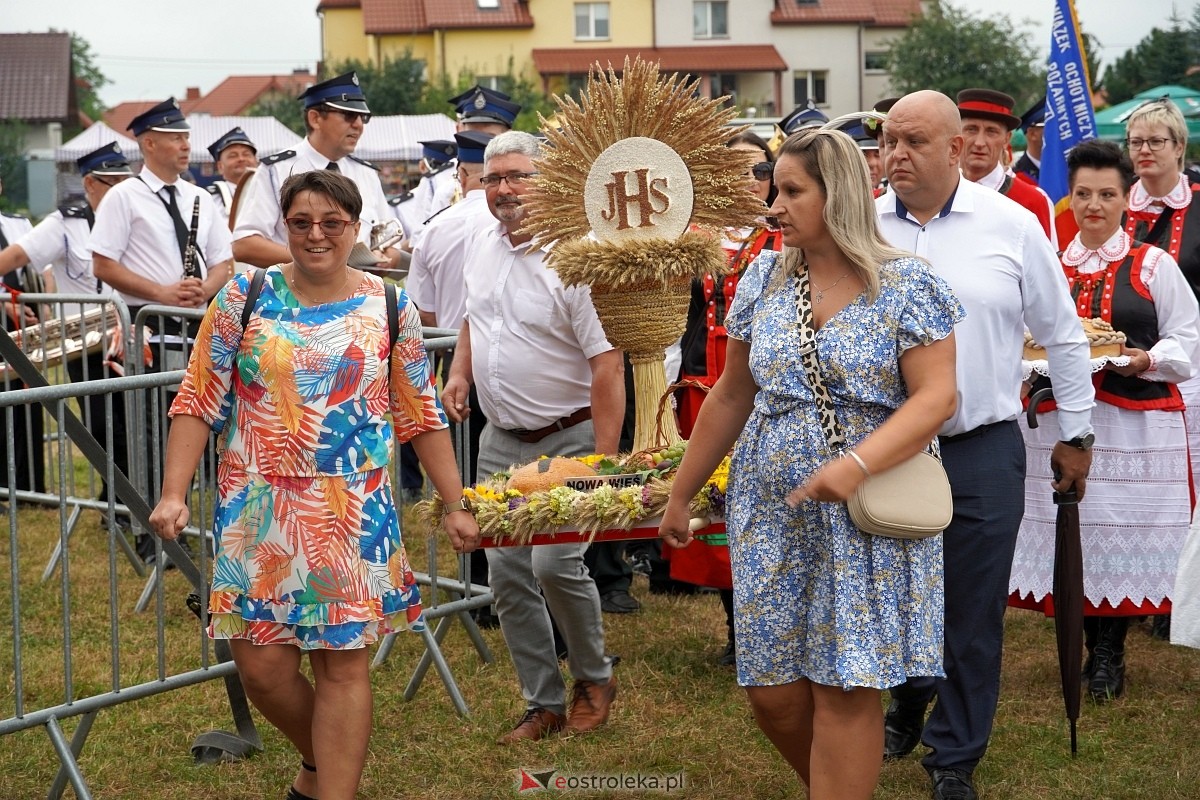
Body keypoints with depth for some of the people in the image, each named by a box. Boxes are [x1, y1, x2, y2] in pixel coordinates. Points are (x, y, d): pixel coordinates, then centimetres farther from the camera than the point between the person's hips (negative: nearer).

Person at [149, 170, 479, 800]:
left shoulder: (389, 308, 3)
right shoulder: (245, 297, 0)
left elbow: (421, 416, 8)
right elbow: (199, 401, 0)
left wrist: (456, 505, 5)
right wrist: (173, 494, -10)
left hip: (356, 512, 0)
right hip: (260, 510, 0)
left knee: (343, 661, 0)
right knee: (261, 665, 1)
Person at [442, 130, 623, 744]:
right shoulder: (484, 244, 6)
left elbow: (607, 365, -20)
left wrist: (604, 461, -24)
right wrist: (459, 371, 8)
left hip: (567, 439, -7)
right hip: (500, 440, 7)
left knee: (554, 561, -16)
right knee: (506, 572, 4)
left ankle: (595, 678, 10)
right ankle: (544, 704, 17)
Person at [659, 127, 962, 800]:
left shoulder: (909, 286, -7)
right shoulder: (764, 280, 7)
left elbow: (936, 397, -14)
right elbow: (731, 396, 14)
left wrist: (857, 464, -28)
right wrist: (682, 494, 15)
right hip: (770, 515, 5)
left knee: (845, 688, -4)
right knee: (772, 690, 5)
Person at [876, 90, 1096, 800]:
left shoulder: (1012, 225, -3)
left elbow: (1064, 335, 5)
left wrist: (1075, 433, 8)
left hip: (983, 451, -2)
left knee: (972, 612, 4)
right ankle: (906, 708, 41)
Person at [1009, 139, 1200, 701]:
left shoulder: (1154, 266, 4)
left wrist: (1149, 360, -14)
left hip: (1137, 425, -2)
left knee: (1124, 535, -3)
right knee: (1071, 529, 1)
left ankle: (1110, 654, 8)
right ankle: (1094, 649, 14)